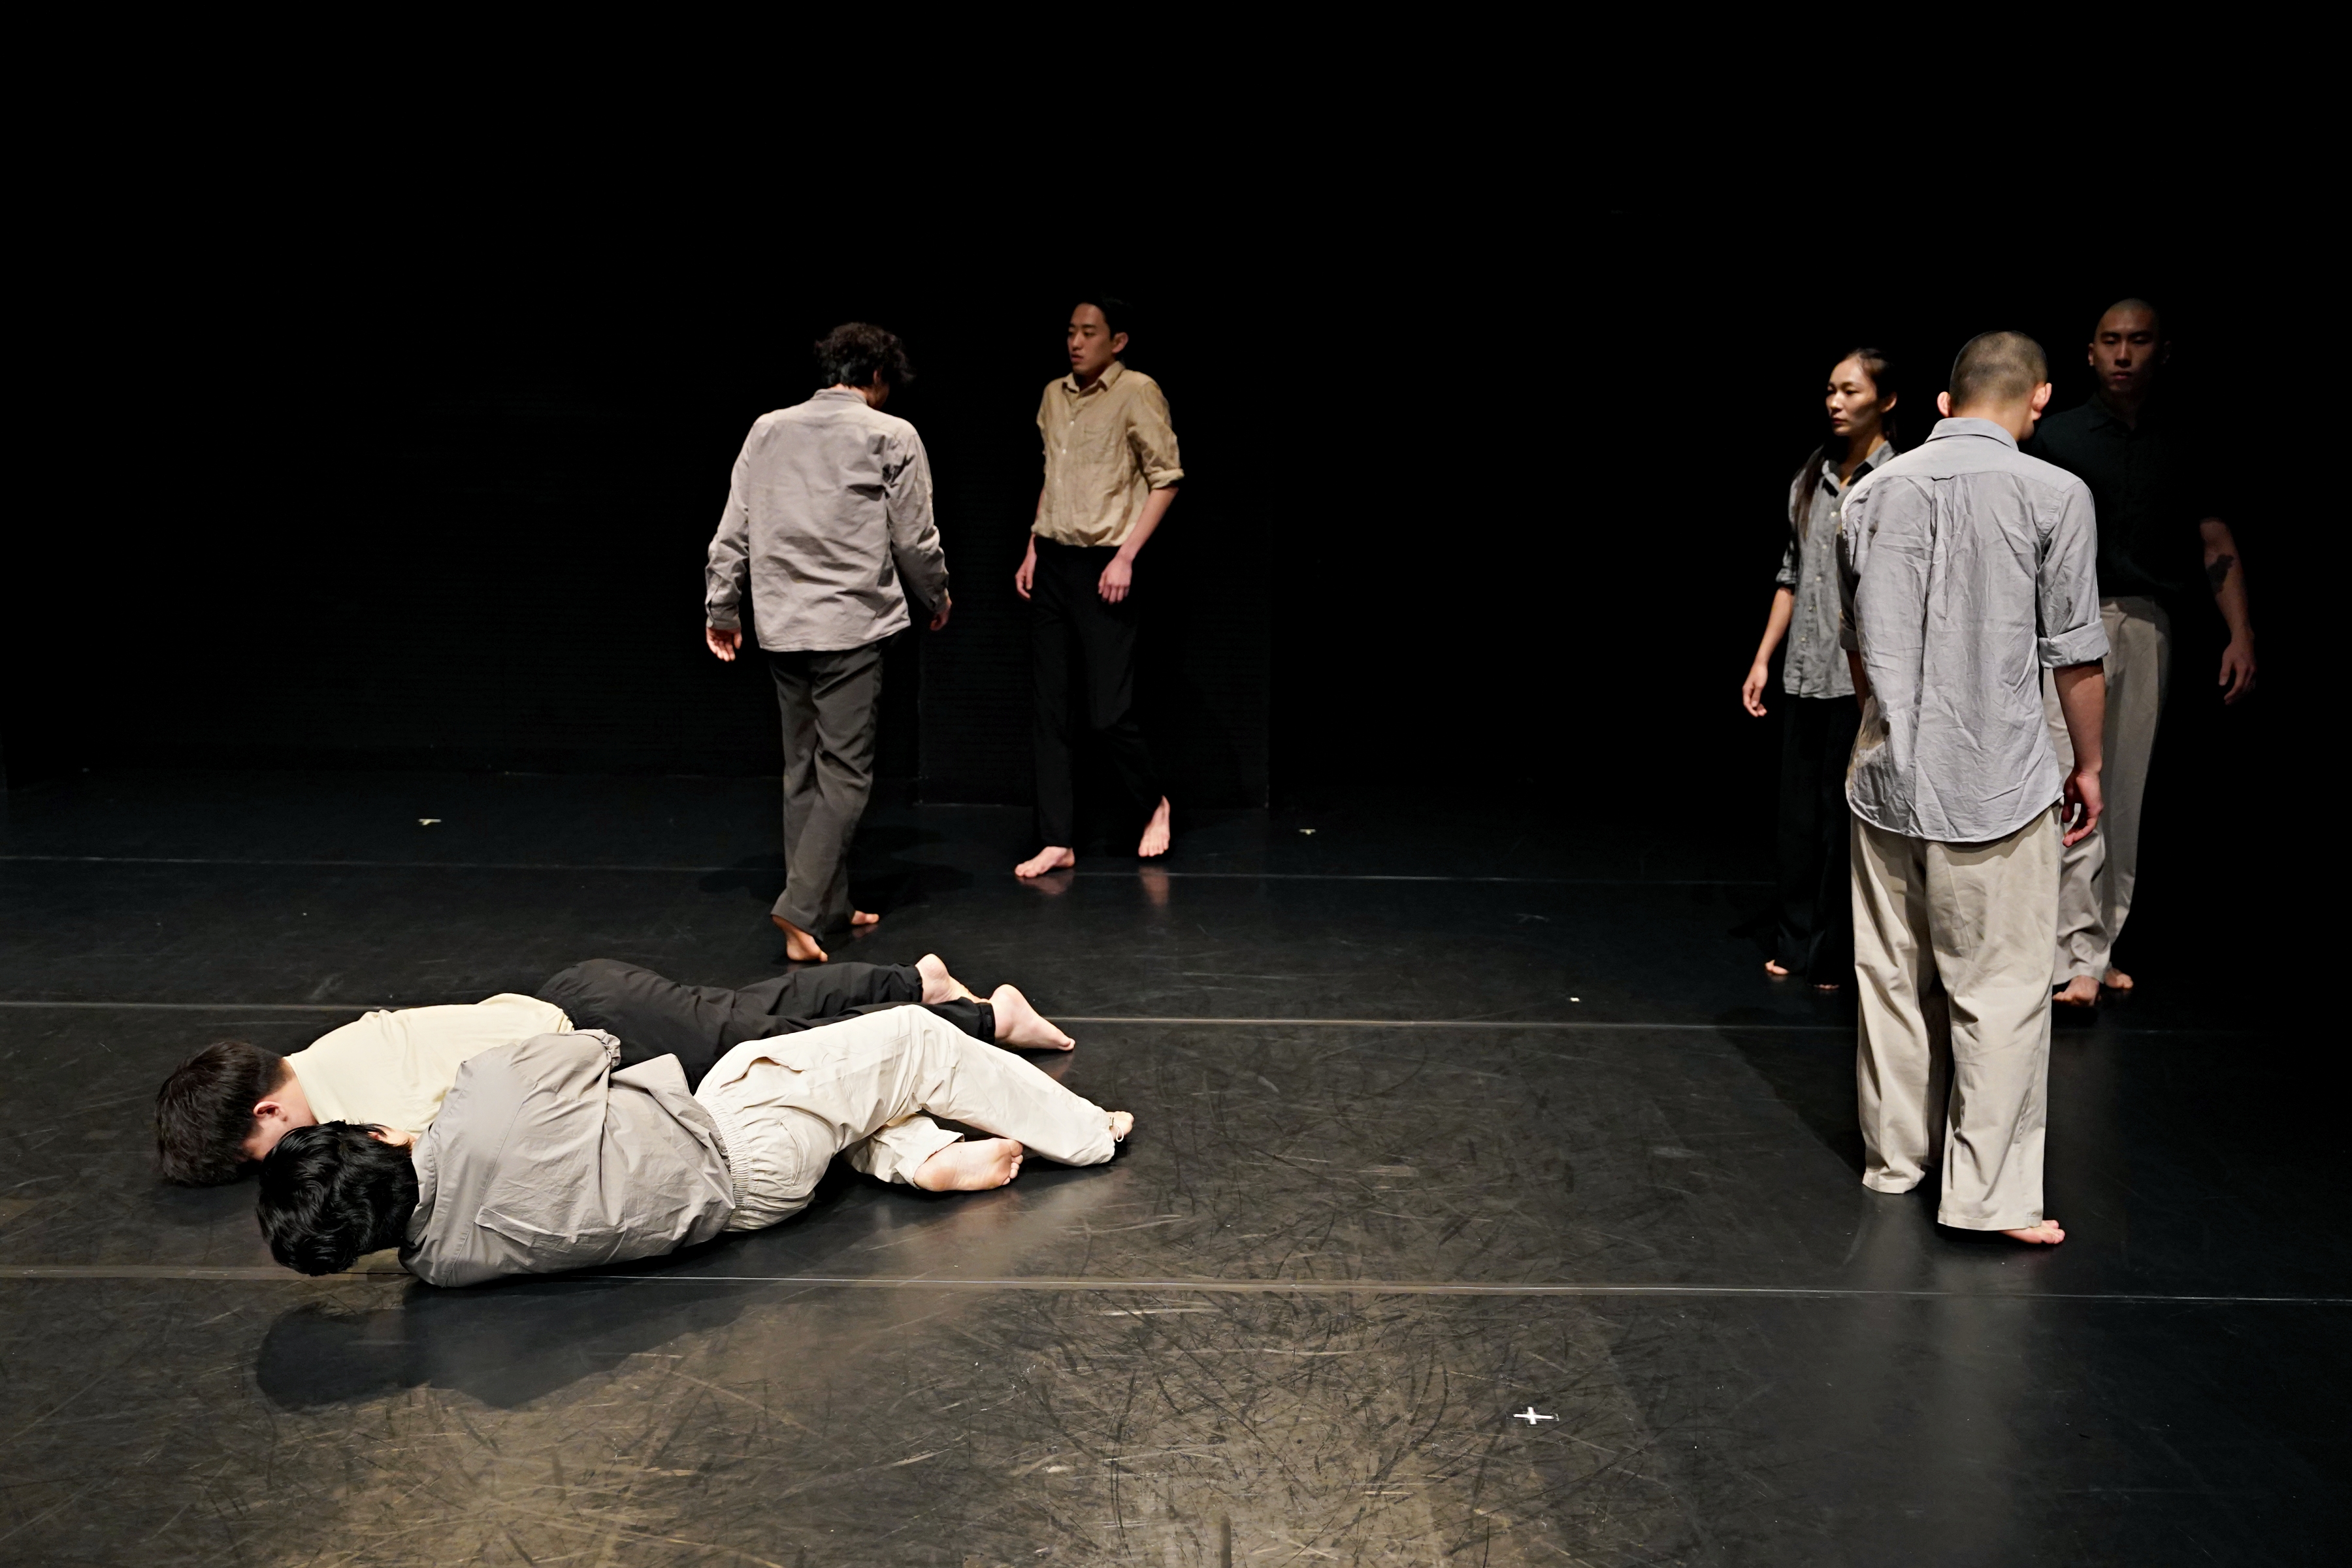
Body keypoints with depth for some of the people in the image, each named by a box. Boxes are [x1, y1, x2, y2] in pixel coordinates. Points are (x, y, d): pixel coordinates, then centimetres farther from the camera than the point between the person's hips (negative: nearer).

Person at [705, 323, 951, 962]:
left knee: (803, 771, 13)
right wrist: (937, 597, 16)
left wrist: (722, 607, 17)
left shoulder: (767, 429, 9)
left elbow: (732, 530, 8)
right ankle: (801, 906, -15)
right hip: (851, 625, -5)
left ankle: (830, 907, 20)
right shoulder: (891, 436, -4)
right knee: (844, 774, -3)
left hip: (781, 625, 5)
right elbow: (914, 538, -1)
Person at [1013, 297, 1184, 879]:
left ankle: (1153, 804, 21)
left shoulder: (1136, 393, -8)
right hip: (1052, 565, 6)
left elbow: (1166, 478, -10)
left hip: (1103, 568, -6)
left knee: (1108, 712, -7)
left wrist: (1126, 556, -15)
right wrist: (1033, 550, 14)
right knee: (1050, 709, 4)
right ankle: (1058, 841, 10)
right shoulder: (1053, 395, 11)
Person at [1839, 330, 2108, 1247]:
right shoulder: (2052, 494, -9)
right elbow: (2075, 653, -6)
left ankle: (1893, 1158, 28)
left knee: (1891, 979, 15)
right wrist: (2088, 765, 8)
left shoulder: (1873, 492, 6)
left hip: (1885, 780, 5)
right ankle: (1989, 1193, 6)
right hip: (1997, 786, -5)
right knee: (2000, 993, 3)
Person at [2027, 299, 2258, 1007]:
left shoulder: (2180, 443, 9)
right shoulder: (2060, 435, 1)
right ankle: (2080, 959, -14)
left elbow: (2217, 543, 8)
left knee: (2125, 796, 7)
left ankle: (2103, 945, 17)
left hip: (2147, 625, 4)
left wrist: (2241, 634, 0)